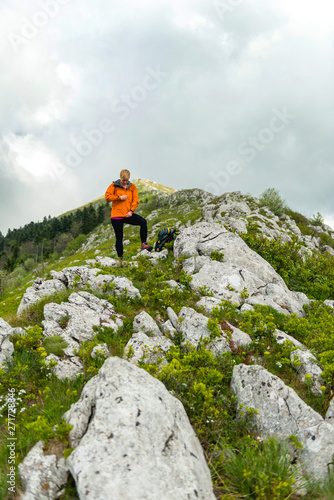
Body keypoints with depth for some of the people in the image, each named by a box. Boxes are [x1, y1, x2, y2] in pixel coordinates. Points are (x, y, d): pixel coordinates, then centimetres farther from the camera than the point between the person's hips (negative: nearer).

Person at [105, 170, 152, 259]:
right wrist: (119, 197, -15)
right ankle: (120, 257, 16)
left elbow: (136, 200, 3)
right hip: (116, 216, -2)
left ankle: (144, 244, -22)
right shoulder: (114, 186, 0)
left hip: (128, 215, 2)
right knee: (119, 237, 4)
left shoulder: (132, 187, 6)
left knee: (143, 221, -23)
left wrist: (131, 211, -11)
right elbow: (107, 196, -6)